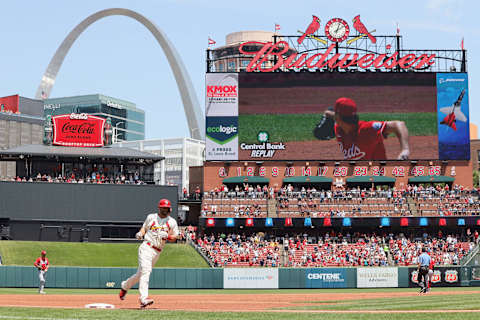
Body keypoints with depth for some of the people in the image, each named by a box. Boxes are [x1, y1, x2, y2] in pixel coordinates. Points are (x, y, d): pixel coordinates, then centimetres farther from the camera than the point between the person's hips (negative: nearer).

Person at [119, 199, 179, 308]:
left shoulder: (172, 222, 8)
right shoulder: (151, 217, 9)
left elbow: (174, 237, 9)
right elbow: (144, 227, 20)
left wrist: (167, 236, -11)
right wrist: (140, 233, -2)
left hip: (157, 252, 3)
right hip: (146, 248, -3)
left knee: (140, 274, 10)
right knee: (145, 271, -20)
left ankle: (125, 286, 36)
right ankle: (144, 298, -27)